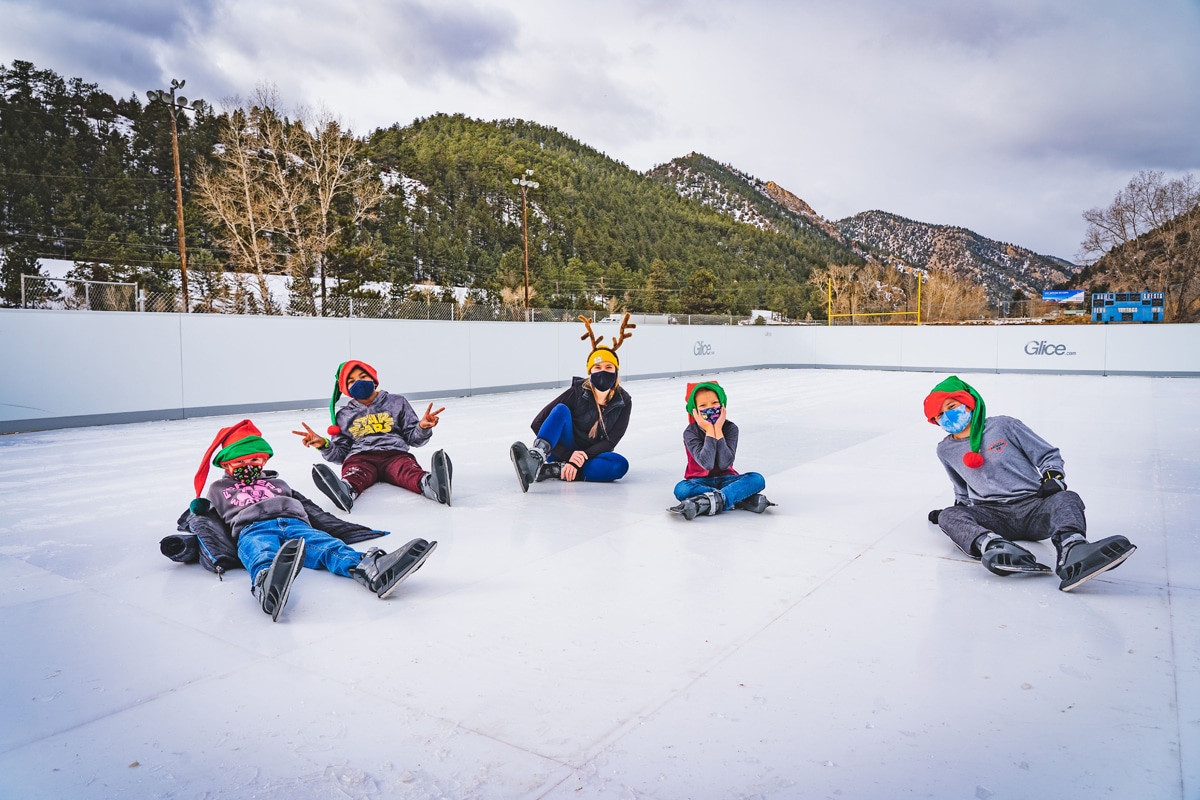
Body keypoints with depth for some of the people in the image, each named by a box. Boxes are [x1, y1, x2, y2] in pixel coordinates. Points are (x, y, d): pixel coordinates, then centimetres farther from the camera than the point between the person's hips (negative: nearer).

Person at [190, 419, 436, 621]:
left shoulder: (276, 482, 38)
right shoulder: (219, 489, 35)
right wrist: (199, 511, 18)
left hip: (293, 523, 3)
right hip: (253, 528, -2)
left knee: (327, 546, -30)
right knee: (262, 555, -41)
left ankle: (369, 568, -61)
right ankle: (268, 586, -78)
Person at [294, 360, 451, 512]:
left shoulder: (396, 402, 21)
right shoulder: (344, 415, 25)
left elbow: (413, 439, 17)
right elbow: (340, 454, 21)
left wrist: (422, 428, -7)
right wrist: (324, 445, 0)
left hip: (395, 454, 0)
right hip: (360, 457, 1)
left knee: (410, 470, -37)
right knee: (354, 474, -37)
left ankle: (429, 484, -69)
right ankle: (345, 491, -71)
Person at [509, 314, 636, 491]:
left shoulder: (623, 402, -7)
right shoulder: (578, 392, -13)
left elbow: (609, 442, -12)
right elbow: (537, 423, -17)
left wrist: (582, 458, -28)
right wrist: (567, 455, -26)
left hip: (591, 456, 2)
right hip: (563, 453, -2)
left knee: (620, 465, -31)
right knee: (561, 410, -28)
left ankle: (550, 470, -35)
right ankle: (534, 460, -55)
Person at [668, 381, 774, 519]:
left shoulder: (730, 428, -7)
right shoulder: (690, 432, -11)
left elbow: (725, 464, -20)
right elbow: (707, 464, -25)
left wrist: (718, 430, -22)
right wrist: (709, 430, -24)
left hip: (725, 479, 2)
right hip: (700, 481, -1)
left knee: (757, 479, -26)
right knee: (680, 489, -35)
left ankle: (706, 503, -39)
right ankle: (739, 498, -32)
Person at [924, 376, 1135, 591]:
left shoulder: (1003, 426, 5)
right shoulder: (945, 450, 15)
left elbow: (1049, 455, 8)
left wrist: (1053, 478, -8)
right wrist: (959, 506, 22)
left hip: (1033, 507, -1)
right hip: (992, 515, 1)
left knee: (1066, 498, -33)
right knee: (948, 517, -29)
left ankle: (1071, 550, -66)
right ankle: (993, 547, -60)